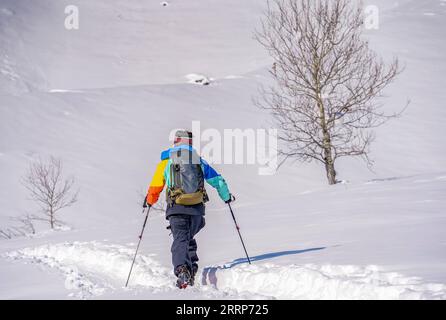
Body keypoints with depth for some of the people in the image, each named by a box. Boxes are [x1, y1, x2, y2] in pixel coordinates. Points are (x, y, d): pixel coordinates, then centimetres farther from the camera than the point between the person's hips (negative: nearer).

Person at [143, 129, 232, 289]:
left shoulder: (166, 162, 6)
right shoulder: (199, 161, 12)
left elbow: (155, 187, 8)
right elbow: (217, 180, 15)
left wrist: (149, 201, 28)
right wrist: (226, 197, 33)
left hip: (177, 208, -3)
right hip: (197, 208, 3)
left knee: (180, 240, -8)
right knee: (189, 238, 23)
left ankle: (182, 271, -31)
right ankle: (192, 269, 9)